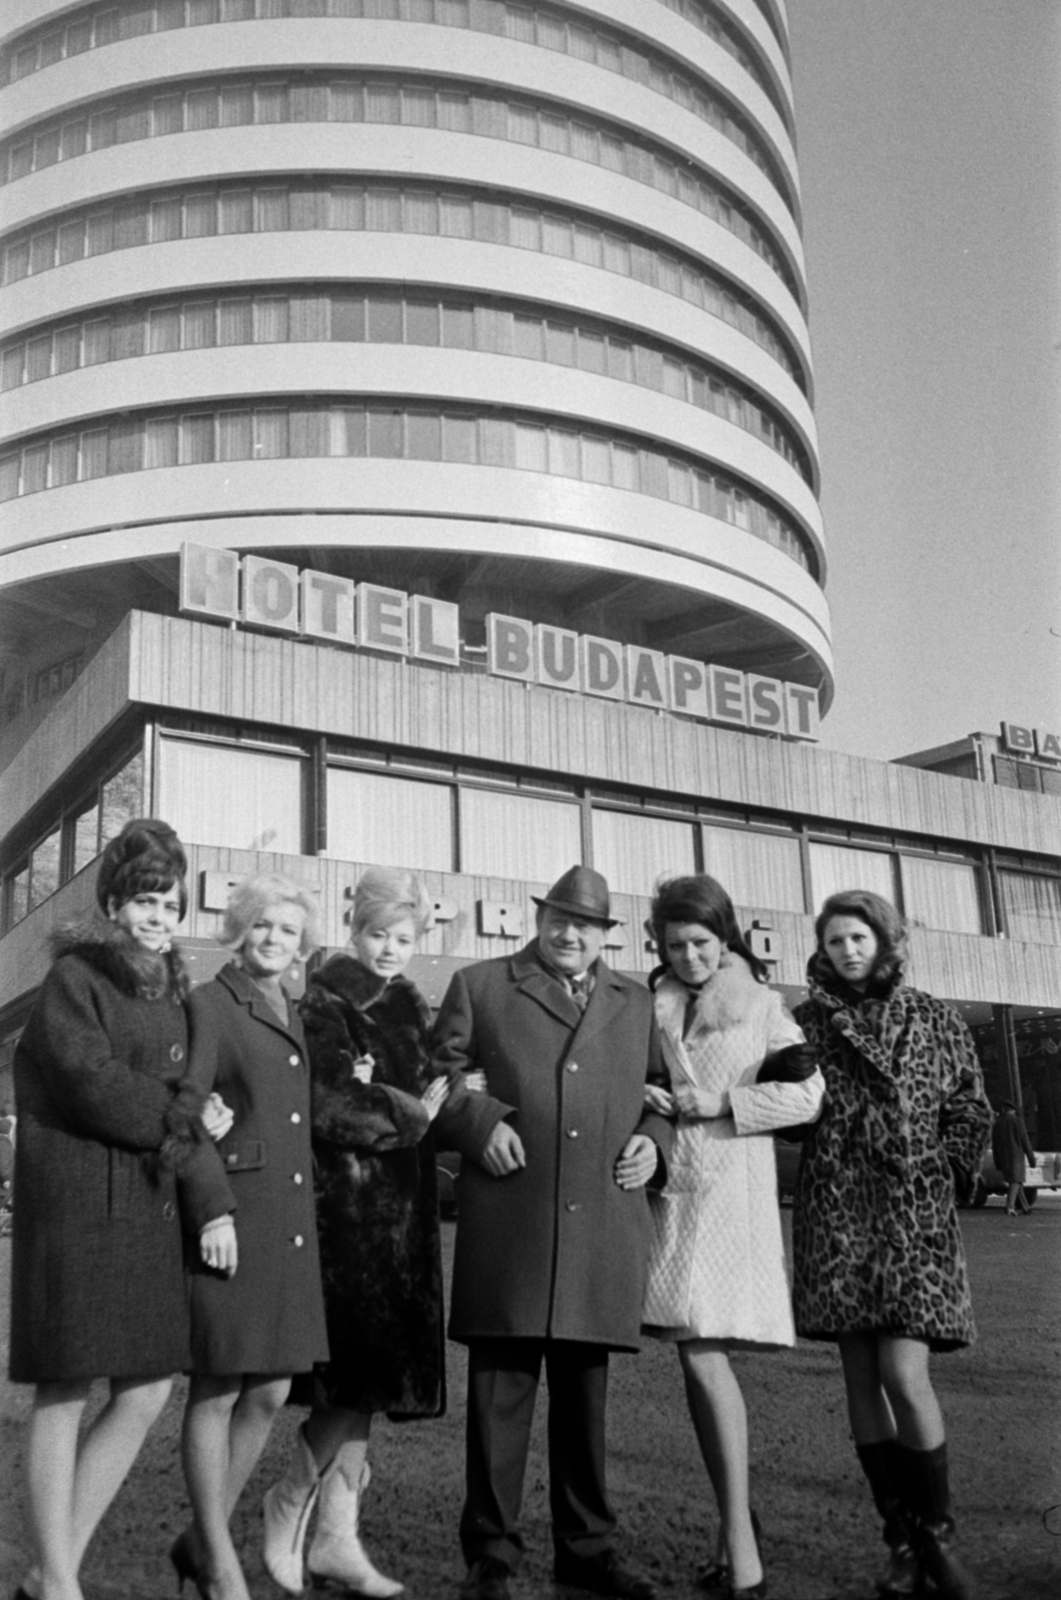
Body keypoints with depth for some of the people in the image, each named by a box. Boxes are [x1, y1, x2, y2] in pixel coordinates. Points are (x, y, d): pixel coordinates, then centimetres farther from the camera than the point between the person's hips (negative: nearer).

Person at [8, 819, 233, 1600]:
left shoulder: (171, 993, 17)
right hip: (77, 1203, -7)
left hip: (151, 1206, 7)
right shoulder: (74, 977, -4)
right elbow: (93, 1082, -16)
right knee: (66, 1392, 1)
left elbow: (184, 1102, 14)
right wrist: (180, 1120, -4)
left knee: (147, 1392, 7)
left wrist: (214, 1198, 5)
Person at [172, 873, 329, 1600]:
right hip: (232, 1216, -7)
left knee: (271, 1391, 11)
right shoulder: (209, 1005, -5)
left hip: (290, 1224, 7)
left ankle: (203, 1538, 28)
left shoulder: (295, 1016, 16)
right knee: (217, 1393, 3)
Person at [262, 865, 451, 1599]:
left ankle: (338, 1537, 18)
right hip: (344, 1201, -7)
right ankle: (292, 1501, 14)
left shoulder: (412, 1007, 16)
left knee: (368, 1374, 9)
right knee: (355, 1368, -9)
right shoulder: (325, 1003, -6)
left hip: (402, 1208, 7)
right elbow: (326, 1107, -15)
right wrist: (408, 1115, -10)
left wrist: (437, 1100, -1)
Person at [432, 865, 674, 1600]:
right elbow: (438, 1076, 5)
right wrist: (478, 1120, -11)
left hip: (607, 1229, 3)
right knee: (501, 1390, 2)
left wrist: (655, 1141, 4)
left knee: (586, 1392, 13)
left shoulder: (637, 1003, 19)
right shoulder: (480, 985, 9)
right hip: (508, 1227, -3)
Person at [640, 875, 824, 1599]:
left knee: (704, 1354, -13)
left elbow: (807, 1092, -3)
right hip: (669, 1187, 5)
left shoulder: (761, 1004, 2)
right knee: (698, 1358, 8)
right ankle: (735, 1530, 19)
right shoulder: (652, 1006, 12)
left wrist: (722, 1102, -11)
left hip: (731, 1190, -5)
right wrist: (643, 1101, 0)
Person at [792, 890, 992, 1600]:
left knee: (903, 1375, -11)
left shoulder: (935, 1021, 5)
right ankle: (902, 1542, 17)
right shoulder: (807, 1022, 6)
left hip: (915, 1211, -1)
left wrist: (942, 1176, 3)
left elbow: (971, 1112, 10)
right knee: (861, 1377, 4)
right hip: (836, 1214, 2)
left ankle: (939, 1535, 10)